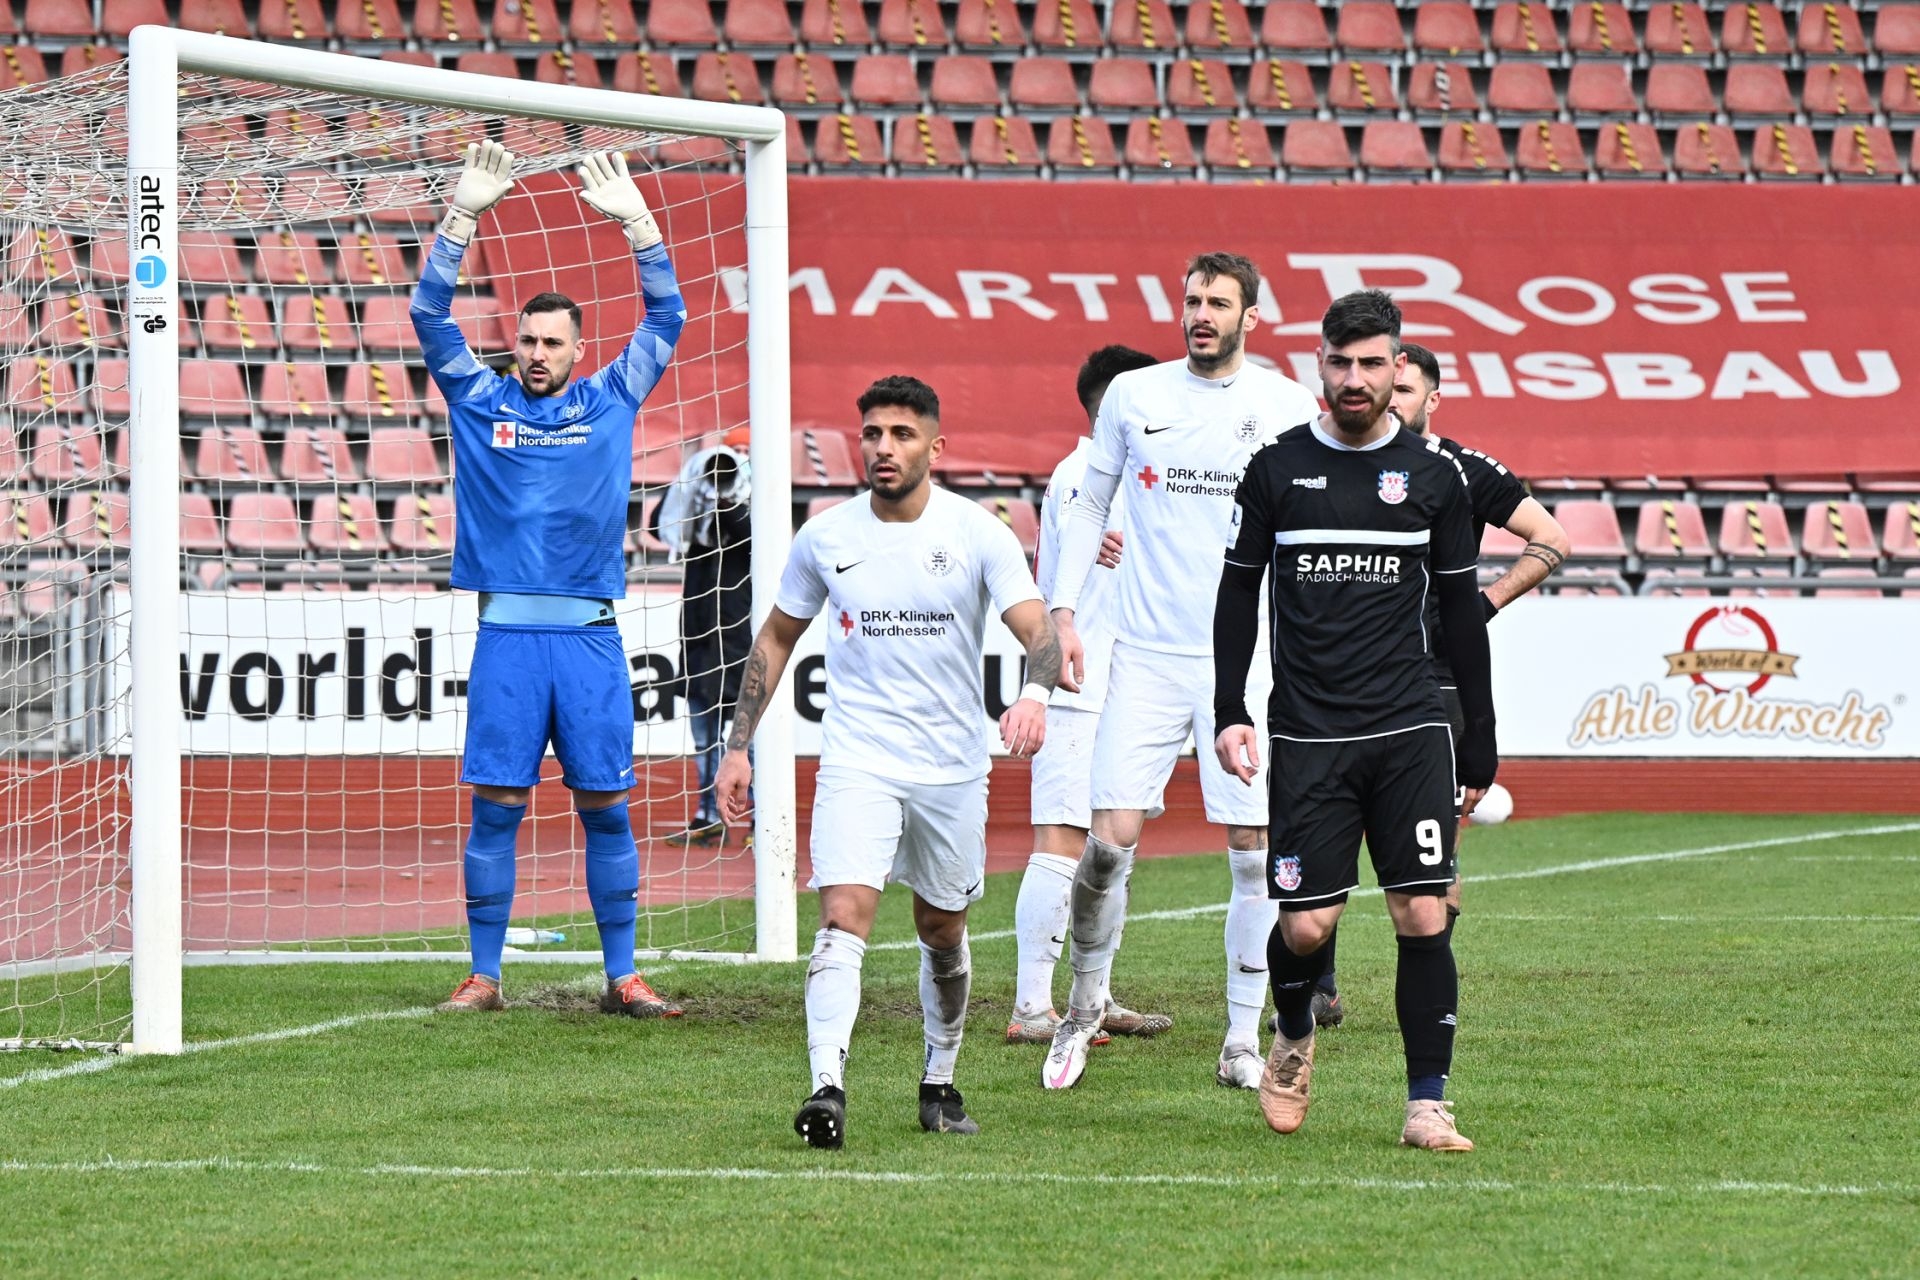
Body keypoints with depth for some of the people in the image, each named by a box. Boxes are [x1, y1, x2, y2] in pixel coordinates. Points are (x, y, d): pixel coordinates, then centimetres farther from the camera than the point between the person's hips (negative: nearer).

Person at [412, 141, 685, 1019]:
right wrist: (463, 217, -5)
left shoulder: (609, 402, 10)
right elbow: (430, 315, 4)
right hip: (508, 634, 0)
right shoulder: (480, 401, 9)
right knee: (495, 807, -1)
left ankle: (621, 979, 6)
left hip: (590, 637, 0)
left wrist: (635, 223, -1)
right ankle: (483, 977, 4)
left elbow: (666, 318, 9)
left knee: (606, 808, 2)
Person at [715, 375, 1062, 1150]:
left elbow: (1037, 628, -16)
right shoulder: (825, 537, 0)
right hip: (857, 759, 0)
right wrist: (738, 746, 8)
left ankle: (940, 1084, 33)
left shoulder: (978, 533, -6)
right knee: (845, 916, -19)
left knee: (942, 932, 14)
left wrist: (1035, 695, -38)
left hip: (952, 764, 1)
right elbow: (777, 637, 13)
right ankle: (827, 1086, -28)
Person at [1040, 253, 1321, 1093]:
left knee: (1253, 849, -2)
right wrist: (1063, 610, 5)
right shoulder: (1131, 396, 6)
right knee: (1112, 837, -7)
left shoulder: (1288, 408, 3)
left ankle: (1244, 1039, 7)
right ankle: (1085, 1003, 15)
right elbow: (1089, 504, 14)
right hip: (1146, 654, 0)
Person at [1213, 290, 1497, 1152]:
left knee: (1424, 917, -8)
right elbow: (1239, 591, 11)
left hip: (1410, 732, 1)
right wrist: (1229, 713, 3)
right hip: (1308, 737, 0)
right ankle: (1294, 1040, 28)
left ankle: (1426, 1104, -1)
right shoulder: (1278, 468, 4)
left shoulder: (1433, 475, 6)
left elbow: (1459, 609, 12)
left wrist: (1480, 741, 10)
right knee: (1306, 925, -4)